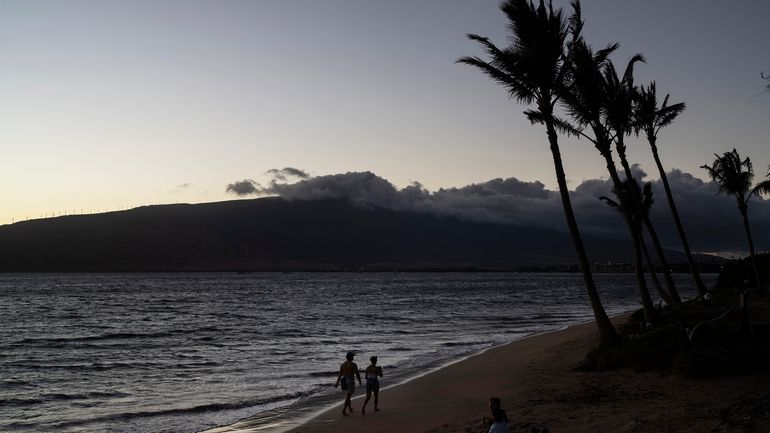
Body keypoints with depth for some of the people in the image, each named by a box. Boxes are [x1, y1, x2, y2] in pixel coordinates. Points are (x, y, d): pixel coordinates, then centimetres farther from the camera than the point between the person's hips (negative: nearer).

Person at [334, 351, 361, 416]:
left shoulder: (343, 364, 4)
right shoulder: (353, 365, -14)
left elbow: (340, 374, 3)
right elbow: (357, 374, -12)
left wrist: (337, 383, 4)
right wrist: (360, 381, 2)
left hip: (344, 381, 7)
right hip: (351, 381, -6)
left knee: (348, 396, 21)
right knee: (348, 397, -5)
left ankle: (351, 409, 34)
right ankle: (343, 411, -11)